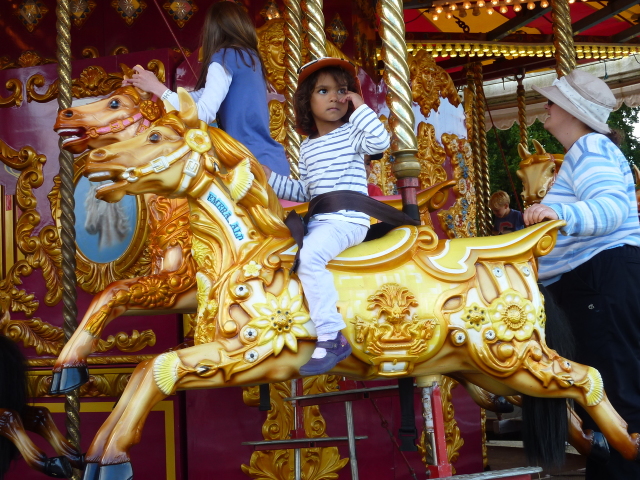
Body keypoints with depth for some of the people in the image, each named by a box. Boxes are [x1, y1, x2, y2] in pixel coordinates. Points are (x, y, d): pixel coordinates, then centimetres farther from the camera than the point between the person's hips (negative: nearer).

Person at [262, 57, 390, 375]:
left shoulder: (351, 134, -2)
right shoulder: (308, 147, 16)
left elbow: (380, 140, -24)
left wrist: (361, 108, -14)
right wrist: (271, 179, 9)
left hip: (348, 221, -8)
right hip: (317, 221, 8)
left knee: (308, 256, -31)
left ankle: (332, 338, -30)